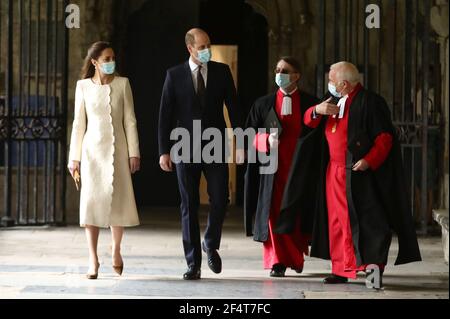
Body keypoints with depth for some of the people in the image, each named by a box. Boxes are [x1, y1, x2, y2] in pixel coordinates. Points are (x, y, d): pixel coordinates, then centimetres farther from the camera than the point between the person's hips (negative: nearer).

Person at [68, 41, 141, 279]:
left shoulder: (122, 84, 2)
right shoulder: (83, 86, 2)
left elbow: (130, 120, 2)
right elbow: (79, 123, 5)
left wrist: (134, 152, -3)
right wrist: (74, 157, 2)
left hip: (117, 149, 0)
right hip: (92, 150, 0)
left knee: (118, 200, 0)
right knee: (92, 202, -5)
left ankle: (116, 250, 25)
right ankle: (93, 260, -2)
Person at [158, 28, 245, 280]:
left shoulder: (222, 71, 3)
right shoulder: (175, 75, 1)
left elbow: (234, 107, 5)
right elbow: (166, 115, 1)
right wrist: (164, 151, -4)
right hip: (186, 150, -1)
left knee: (220, 200, -6)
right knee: (189, 207, 2)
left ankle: (211, 245, 22)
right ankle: (193, 264, 7)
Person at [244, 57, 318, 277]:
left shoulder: (310, 103, 3)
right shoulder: (263, 104, 8)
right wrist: (267, 139, -13)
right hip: (273, 168, 1)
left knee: (298, 214, 3)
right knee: (274, 213, -4)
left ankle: (297, 256, 24)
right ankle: (278, 262, 0)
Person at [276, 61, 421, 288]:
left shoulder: (370, 102, -10)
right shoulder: (333, 100, 14)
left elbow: (385, 136, -13)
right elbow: (309, 121, 18)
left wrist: (369, 160, -25)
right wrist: (317, 111, -5)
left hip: (359, 173, -7)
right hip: (334, 172, 8)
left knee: (365, 220, -12)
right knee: (337, 222, 9)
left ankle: (374, 266, -14)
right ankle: (341, 270, 15)